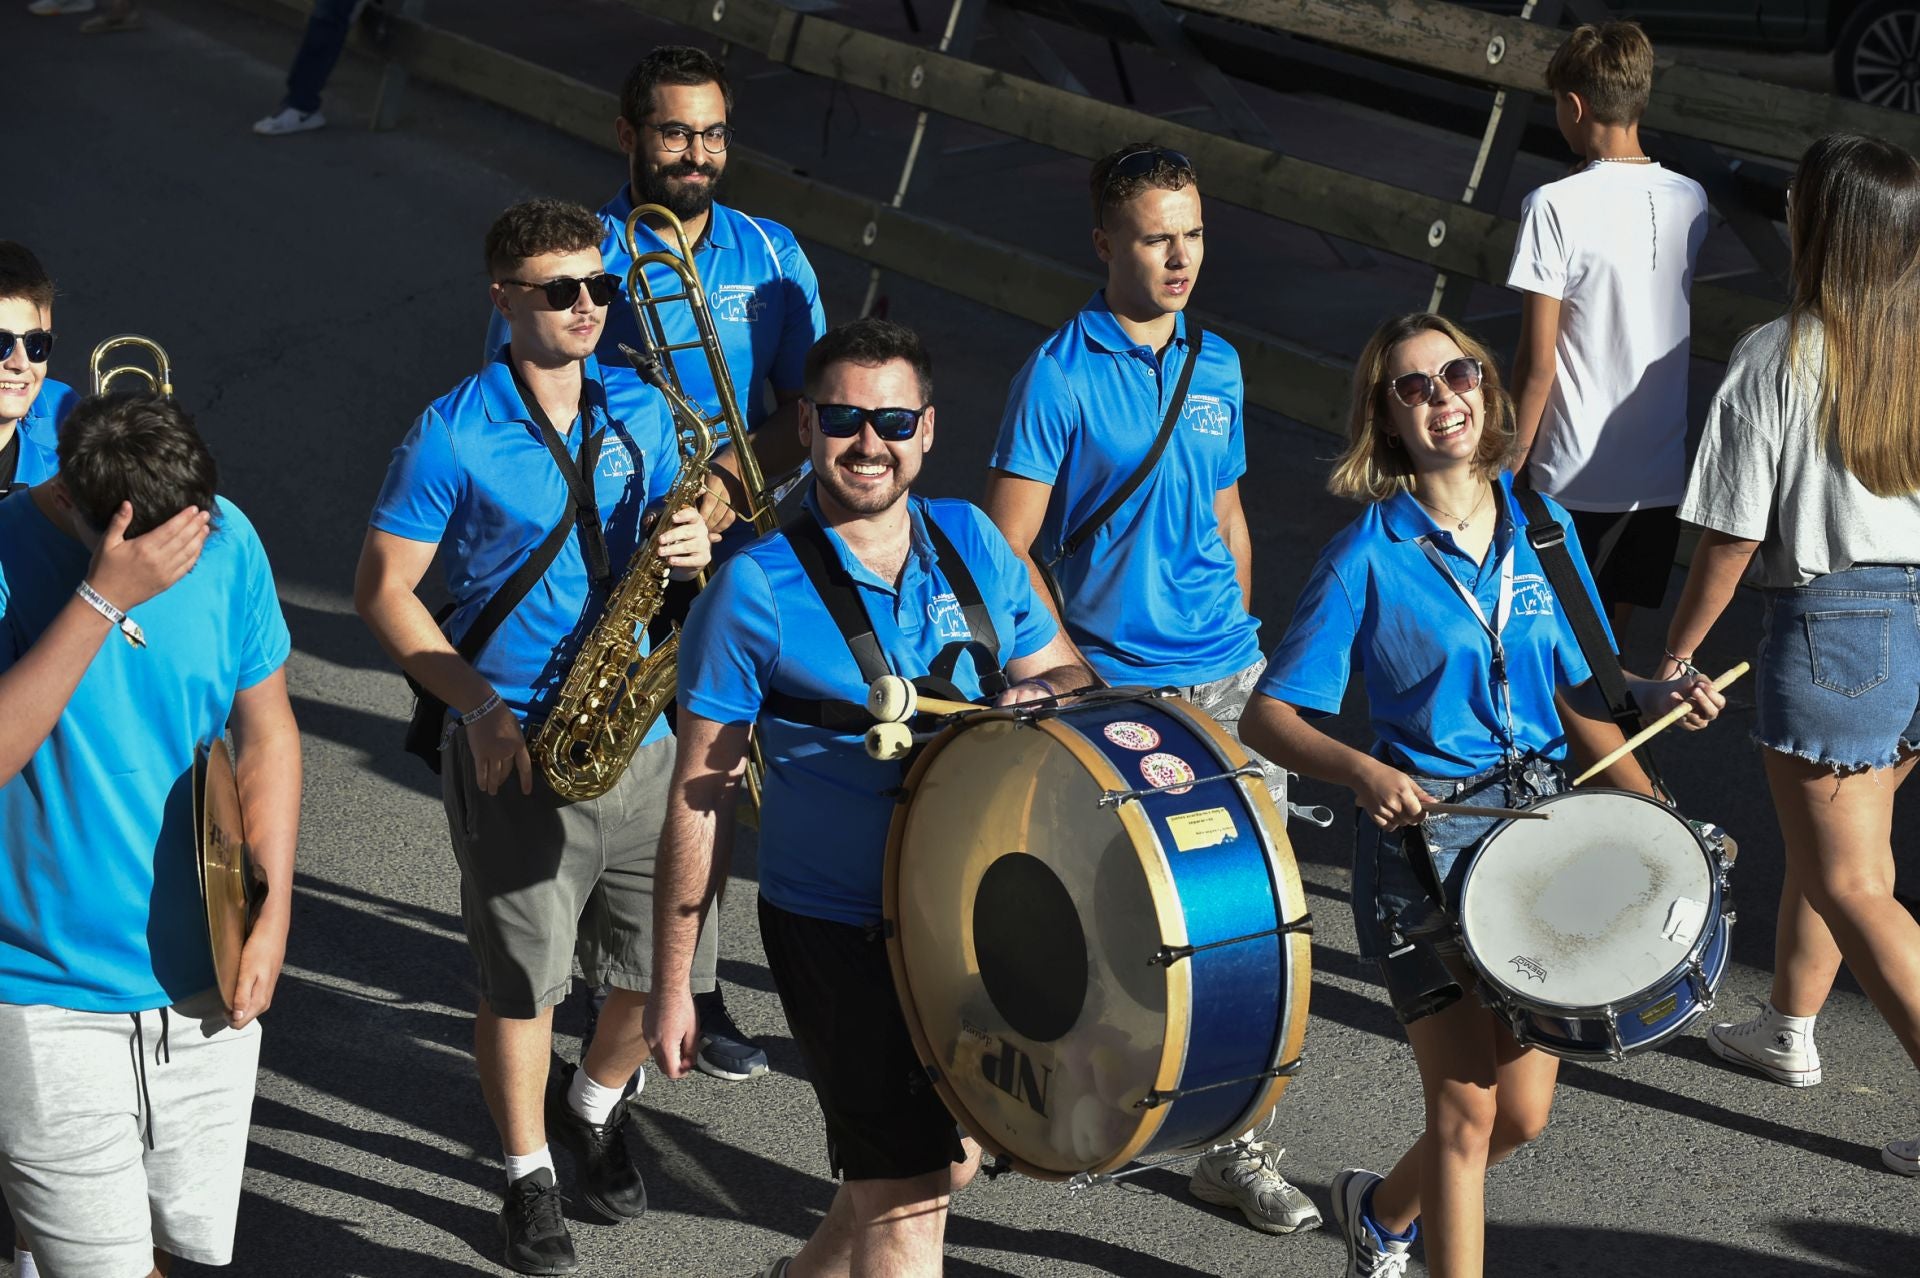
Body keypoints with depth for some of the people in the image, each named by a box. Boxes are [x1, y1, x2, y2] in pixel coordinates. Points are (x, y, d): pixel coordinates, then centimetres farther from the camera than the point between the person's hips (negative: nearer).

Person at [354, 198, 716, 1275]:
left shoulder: (643, 412, 6)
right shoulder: (454, 436, -8)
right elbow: (384, 590, -6)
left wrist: (694, 550, -8)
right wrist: (478, 705, -15)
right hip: (516, 749, -4)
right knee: (523, 981, 4)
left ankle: (596, 1107, 37)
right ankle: (530, 1173, 25)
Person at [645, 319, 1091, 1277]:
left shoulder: (973, 543, 2)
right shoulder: (756, 588, -13)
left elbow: (1068, 675, 12)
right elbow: (703, 795, -9)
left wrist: (1041, 697, -14)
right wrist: (673, 982, -8)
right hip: (836, 933, -6)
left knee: (949, 1159, 20)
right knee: (908, 1194, -4)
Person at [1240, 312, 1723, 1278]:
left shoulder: (1542, 530, 5)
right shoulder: (1367, 556, -9)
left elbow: (1579, 683, 15)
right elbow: (1268, 716, -10)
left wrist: (1656, 696, -4)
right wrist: (1362, 770, -26)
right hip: (1422, 836, -5)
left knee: (1524, 1113, 11)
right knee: (1466, 1109, -7)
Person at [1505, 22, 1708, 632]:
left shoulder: (1554, 207, -15)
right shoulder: (1691, 200, 2)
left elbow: (1538, 363, -13)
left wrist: (1512, 462, -3)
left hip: (1578, 476, -5)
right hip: (1664, 472, 5)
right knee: (1611, 636, 16)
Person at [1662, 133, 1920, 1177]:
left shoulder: (1777, 359, -14)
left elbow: (1733, 538, -11)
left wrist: (1677, 655, 2)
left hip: (1829, 623, -6)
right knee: (1824, 840, 25)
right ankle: (1788, 1029, 40)